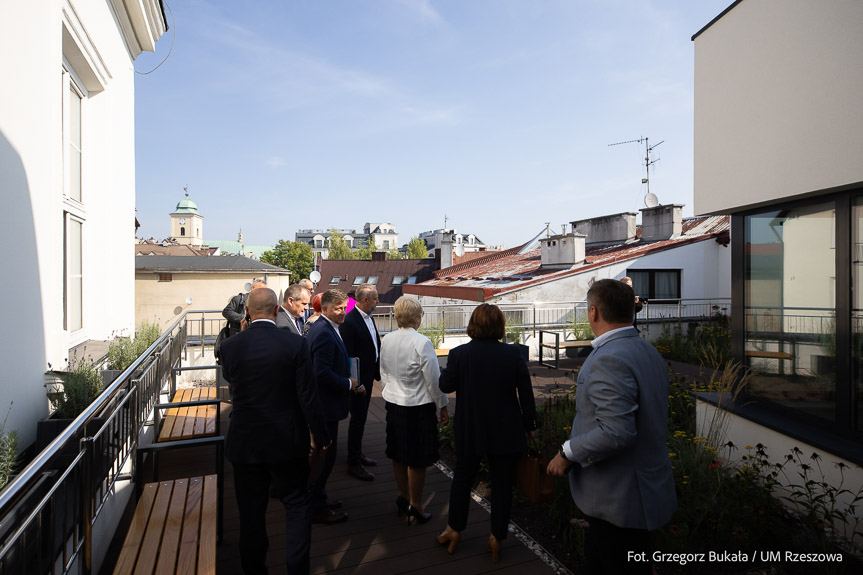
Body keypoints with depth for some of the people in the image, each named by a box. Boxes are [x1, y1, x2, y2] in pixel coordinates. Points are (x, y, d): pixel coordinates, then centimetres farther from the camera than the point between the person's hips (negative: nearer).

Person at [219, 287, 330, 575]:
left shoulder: (229, 347, -9)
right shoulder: (295, 343, -16)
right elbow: (308, 396, -14)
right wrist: (321, 436, -1)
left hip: (244, 443, 2)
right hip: (287, 442, -2)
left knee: (251, 511, 19)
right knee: (297, 504, 17)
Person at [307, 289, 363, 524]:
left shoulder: (325, 329, 9)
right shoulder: (324, 333, -24)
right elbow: (323, 374, -31)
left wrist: (352, 385, 8)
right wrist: (348, 384, -17)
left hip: (323, 404, 11)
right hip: (326, 406, -11)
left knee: (323, 454, 22)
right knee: (325, 455, 4)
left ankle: (317, 498, 38)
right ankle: (317, 508, 21)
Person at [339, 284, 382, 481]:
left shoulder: (369, 317, 7)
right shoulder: (349, 322, -21)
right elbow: (347, 355, -21)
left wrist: (377, 372, 11)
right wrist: (354, 382, -21)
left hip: (368, 376, 9)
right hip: (358, 379, -9)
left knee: (361, 417, 20)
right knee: (358, 418, 2)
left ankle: (356, 453, 37)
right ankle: (354, 463, 17)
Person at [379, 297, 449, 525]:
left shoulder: (386, 340, -1)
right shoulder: (422, 343, -21)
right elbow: (433, 380, -15)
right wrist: (443, 406, -3)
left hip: (393, 404, 7)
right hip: (418, 406, -6)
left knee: (398, 455, 19)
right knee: (417, 460, 8)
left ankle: (404, 497, 38)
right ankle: (415, 506, 21)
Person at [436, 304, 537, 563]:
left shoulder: (459, 354, -13)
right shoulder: (513, 354, -11)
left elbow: (446, 385, -5)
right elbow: (526, 394, -5)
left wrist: (448, 368, 12)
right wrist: (529, 425, 6)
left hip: (469, 433, 0)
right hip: (506, 433, 0)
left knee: (462, 478, 20)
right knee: (502, 484, 15)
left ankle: (454, 530, 35)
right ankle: (497, 538, 27)